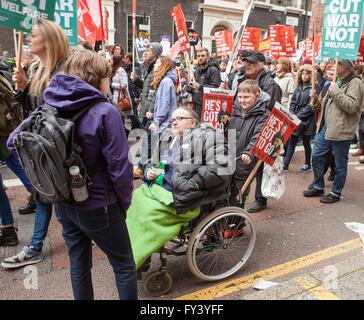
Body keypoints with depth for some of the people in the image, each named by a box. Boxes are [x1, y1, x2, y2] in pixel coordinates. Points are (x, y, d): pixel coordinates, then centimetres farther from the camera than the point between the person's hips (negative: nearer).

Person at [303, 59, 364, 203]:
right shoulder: (337, 82, 19)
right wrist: (315, 99, 2)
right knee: (316, 156, 11)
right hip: (326, 129, 9)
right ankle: (318, 187, 27)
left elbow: (351, 106, -23)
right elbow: (321, 107, 21)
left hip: (341, 132, -8)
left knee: (340, 165, 4)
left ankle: (336, 193, 18)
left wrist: (336, 92, -20)